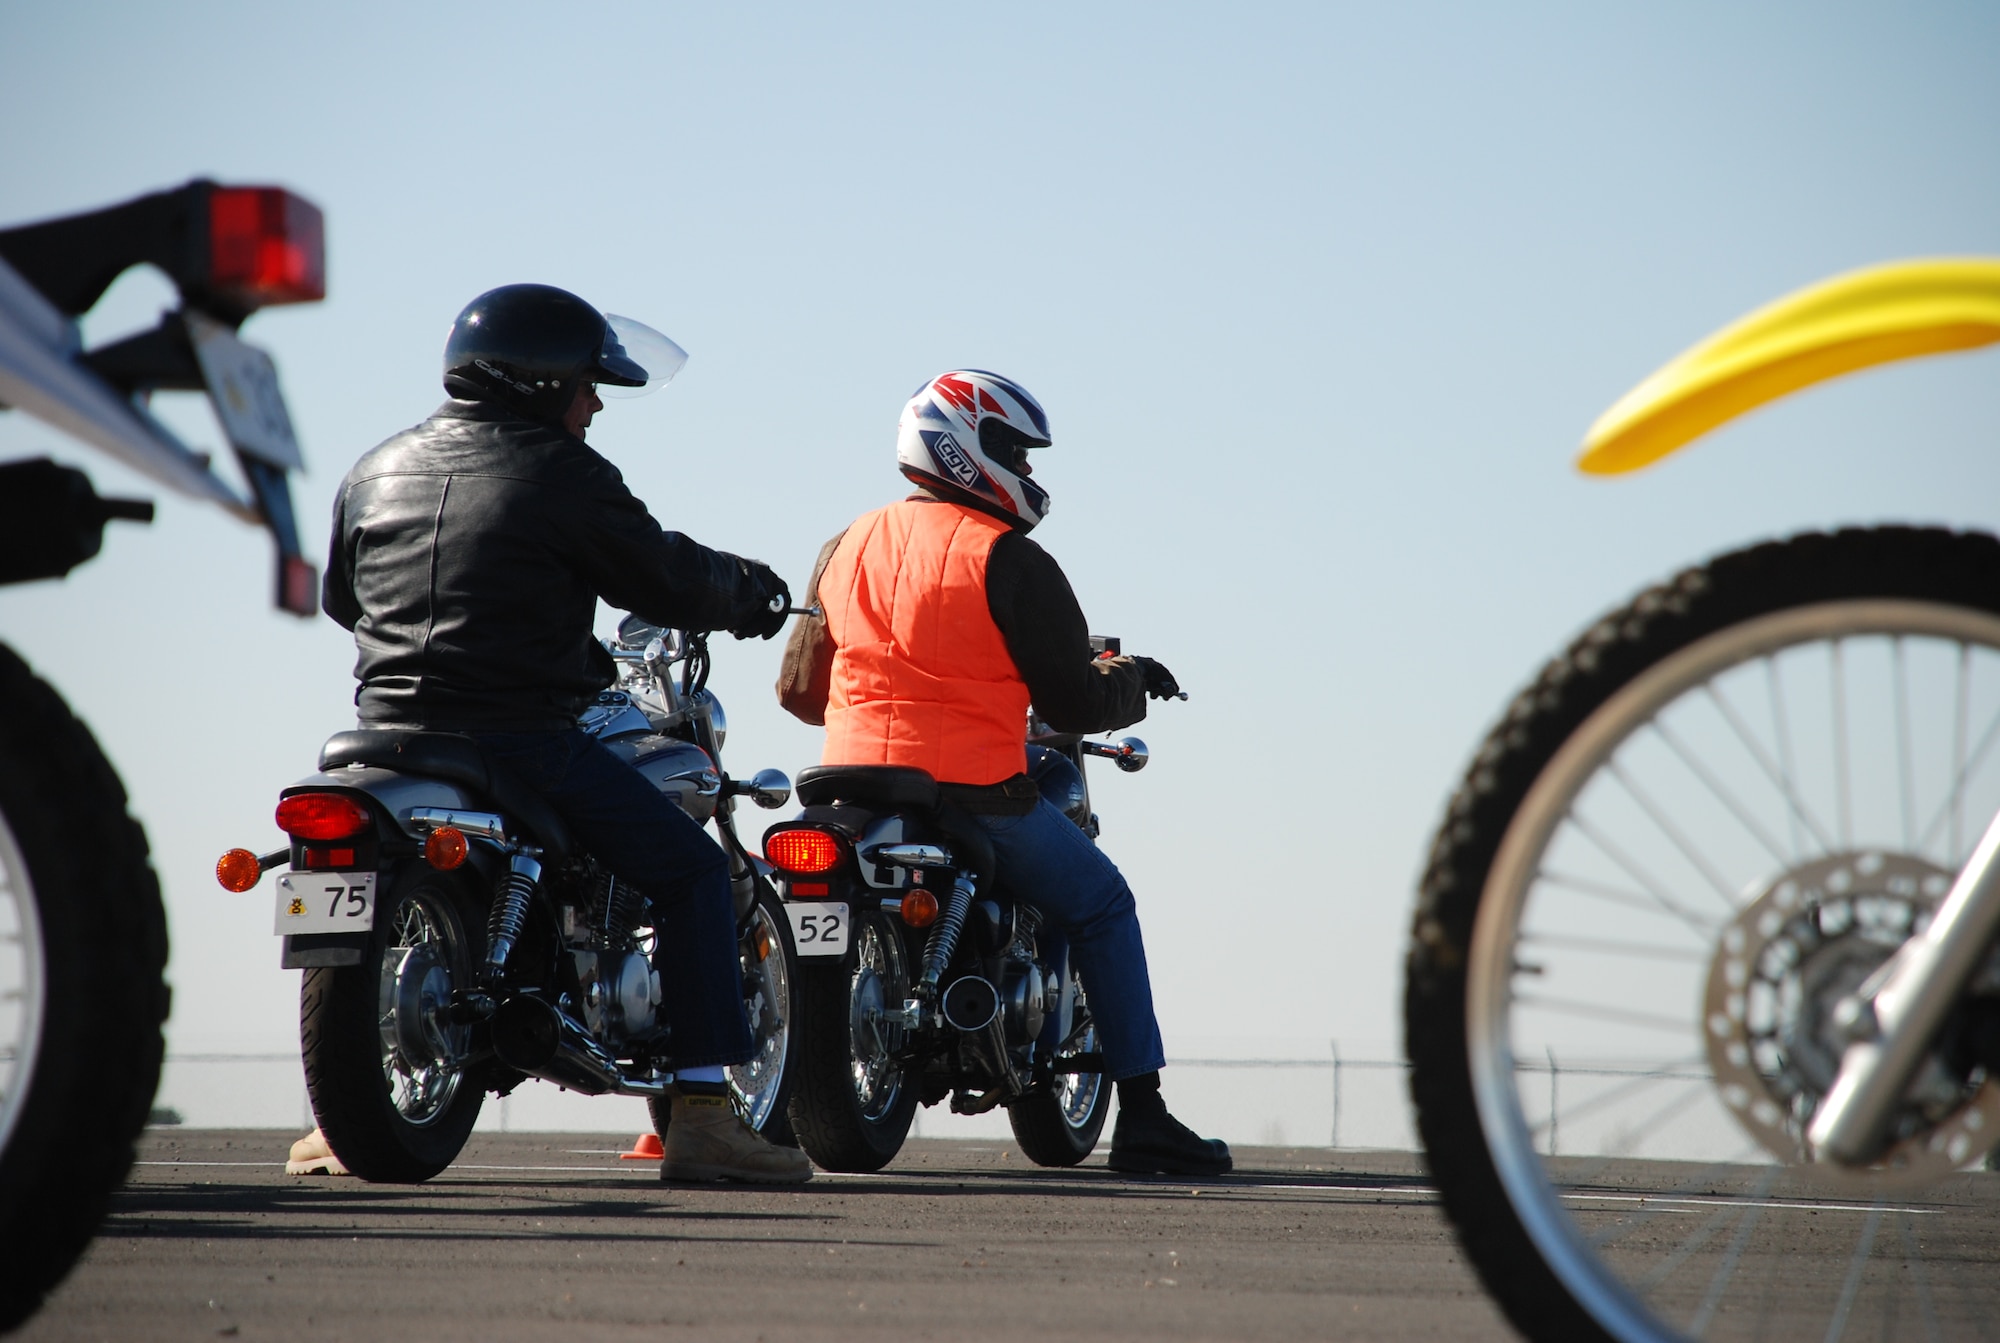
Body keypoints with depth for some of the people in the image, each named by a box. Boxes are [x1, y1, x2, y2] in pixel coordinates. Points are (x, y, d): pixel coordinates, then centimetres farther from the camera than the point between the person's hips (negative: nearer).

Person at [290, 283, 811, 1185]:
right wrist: (751, 593, 18)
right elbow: (664, 580, -2)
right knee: (692, 872, 6)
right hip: (522, 741, -6)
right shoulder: (563, 475, -6)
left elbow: (338, 595, 25)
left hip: (391, 729, 6)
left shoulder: (376, 470, 13)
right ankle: (701, 1119, -3)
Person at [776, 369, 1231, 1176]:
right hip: (976, 799, -5)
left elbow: (798, 689, 15)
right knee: (1100, 904, 13)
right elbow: (1073, 703, -9)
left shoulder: (846, 548, 9)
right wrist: (1131, 680, 12)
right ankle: (1141, 1117, 7)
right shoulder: (1010, 562, -9)